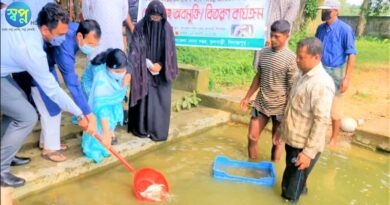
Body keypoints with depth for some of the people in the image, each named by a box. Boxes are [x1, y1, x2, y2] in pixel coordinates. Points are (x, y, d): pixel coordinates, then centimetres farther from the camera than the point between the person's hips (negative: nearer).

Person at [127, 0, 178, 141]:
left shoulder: (167, 29, -2)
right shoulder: (140, 27, -6)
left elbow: (170, 51, -1)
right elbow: (135, 50, -8)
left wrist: (160, 64, -14)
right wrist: (147, 64, -19)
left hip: (162, 72, 1)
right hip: (144, 70, -1)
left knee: (160, 101, 2)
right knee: (144, 99, 2)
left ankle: (158, 130, 13)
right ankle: (141, 128, 16)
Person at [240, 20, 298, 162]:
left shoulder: (291, 58, -15)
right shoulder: (263, 53, 1)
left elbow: (292, 88, -13)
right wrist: (247, 97, 14)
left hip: (280, 107, -5)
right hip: (261, 103, 5)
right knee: (252, 137, 11)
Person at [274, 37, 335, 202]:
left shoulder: (322, 84, -23)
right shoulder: (303, 75, 6)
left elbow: (322, 121, -24)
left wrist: (309, 152, -23)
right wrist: (281, 129, 20)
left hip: (304, 146, -8)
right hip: (292, 140, 8)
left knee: (291, 193, 9)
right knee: (289, 179, 26)